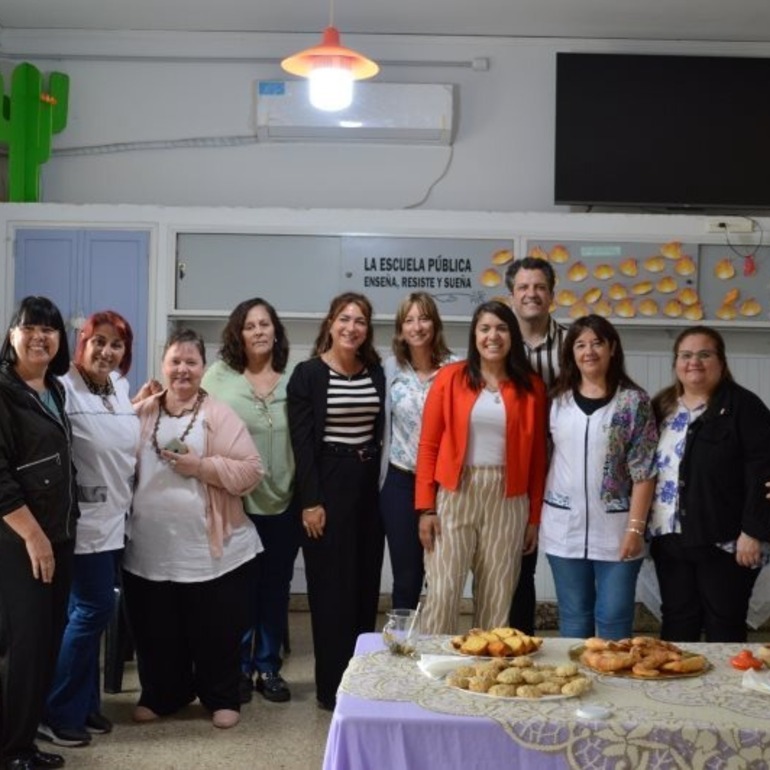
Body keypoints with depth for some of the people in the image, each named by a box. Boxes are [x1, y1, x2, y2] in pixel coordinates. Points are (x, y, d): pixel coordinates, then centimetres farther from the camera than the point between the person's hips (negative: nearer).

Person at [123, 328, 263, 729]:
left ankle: (222, 698, 28)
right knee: (156, 632, 14)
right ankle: (161, 695, 34)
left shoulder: (219, 416, -4)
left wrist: (201, 466, -18)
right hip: (149, 550, 3)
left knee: (215, 633, 9)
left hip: (210, 550, -3)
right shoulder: (142, 413, 7)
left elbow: (251, 471, -10)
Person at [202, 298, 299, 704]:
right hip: (234, 502, -1)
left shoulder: (294, 380, 1)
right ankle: (237, 668, 23)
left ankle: (268, 667, 26)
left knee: (276, 588, 11)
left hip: (283, 503, 2)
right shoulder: (219, 376, -2)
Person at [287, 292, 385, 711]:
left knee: (365, 584, 8)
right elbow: (302, 441, -9)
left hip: (368, 484, 5)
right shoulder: (308, 374, -4)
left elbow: (381, 431, 12)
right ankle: (332, 686, 10)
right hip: (327, 484, -5)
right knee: (331, 586, 0)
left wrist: (379, 482, 5)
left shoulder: (376, 373, 9)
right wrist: (310, 501, -14)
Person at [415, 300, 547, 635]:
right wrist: (426, 507, -5)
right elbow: (428, 445, 1)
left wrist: (534, 516, 6)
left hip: (507, 500, 2)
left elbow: (536, 456, 8)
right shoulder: (450, 378, 1)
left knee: (497, 596, 8)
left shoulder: (531, 387, 6)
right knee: (443, 591, -2)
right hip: (455, 496, -1)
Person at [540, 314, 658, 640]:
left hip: (615, 528, -3)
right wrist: (535, 517, 6)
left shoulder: (633, 400, -3)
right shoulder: (558, 399, 6)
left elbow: (644, 470, -6)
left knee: (614, 619, 3)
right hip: (564, 527, 3)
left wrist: (636, 527, -10)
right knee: (574, 618, 12)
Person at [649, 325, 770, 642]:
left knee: (724, 627, 5)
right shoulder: (661, 407, 11)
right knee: (676, 622, 13)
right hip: (670, 539, 5)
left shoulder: (743, 406, -6)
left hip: (726, 541, -5)